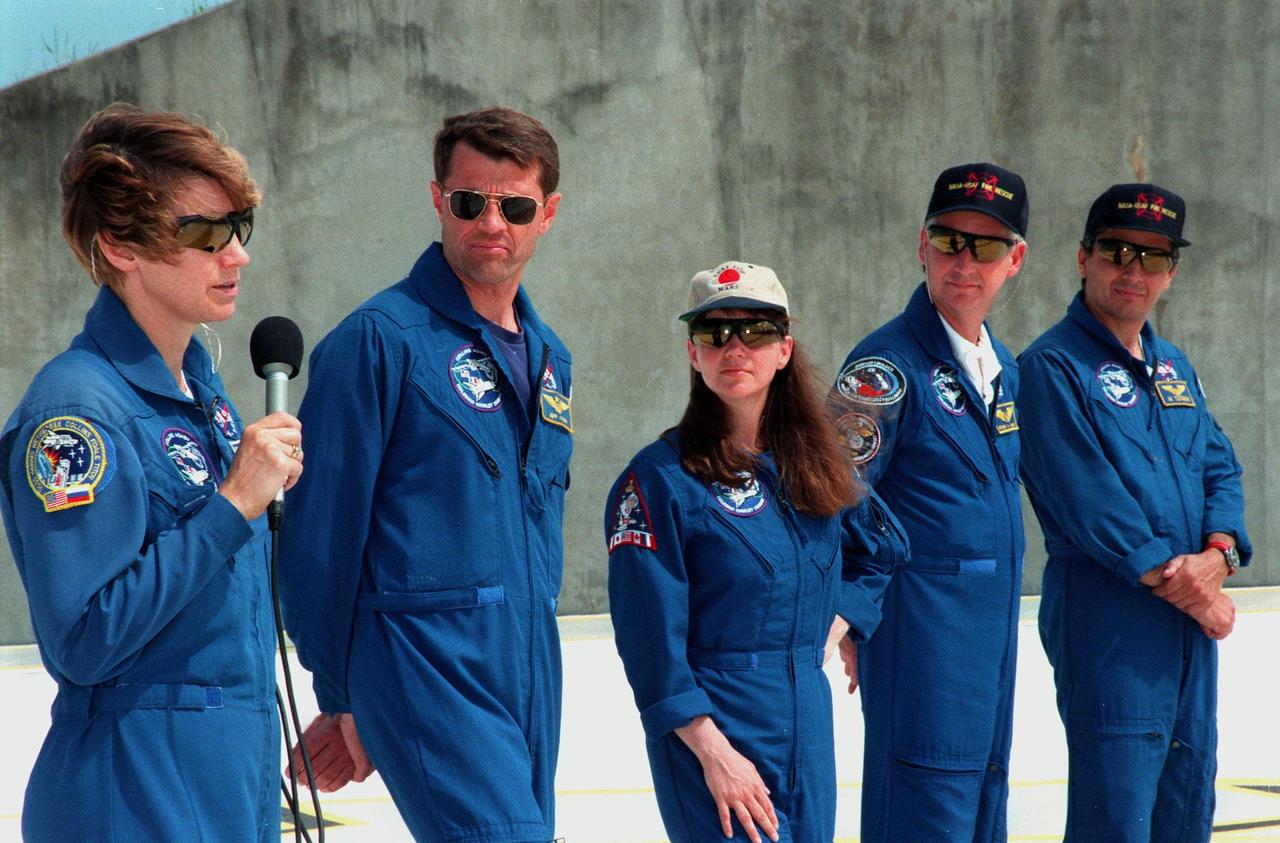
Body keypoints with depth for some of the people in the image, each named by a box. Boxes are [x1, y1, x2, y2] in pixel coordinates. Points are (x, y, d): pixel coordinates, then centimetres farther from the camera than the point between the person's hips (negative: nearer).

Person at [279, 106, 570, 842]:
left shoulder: (550, 359, 15)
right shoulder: (381, 339, -7)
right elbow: (322, 533, -7)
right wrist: (340, 698, -4)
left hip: (531, 673, 7)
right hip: (426, 667, -7)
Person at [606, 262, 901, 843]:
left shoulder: (816, 467, 8)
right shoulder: (660, 477, -9)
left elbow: (872, 557, 25)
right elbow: (652, 636, -13)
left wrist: (829, 632, 8)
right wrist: (713, 752, -17)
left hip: (807, 717, 6)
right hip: (710, 724, -6)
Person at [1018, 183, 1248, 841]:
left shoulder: (1172, 366, 17)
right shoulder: (1051, 366, -8)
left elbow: (1220, 468, 14)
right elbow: (1087, 501, -16)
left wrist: (1218, 554, -7)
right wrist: (1175, 580, -14)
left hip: (1192, 618, 8)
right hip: (1109, 621, -8)